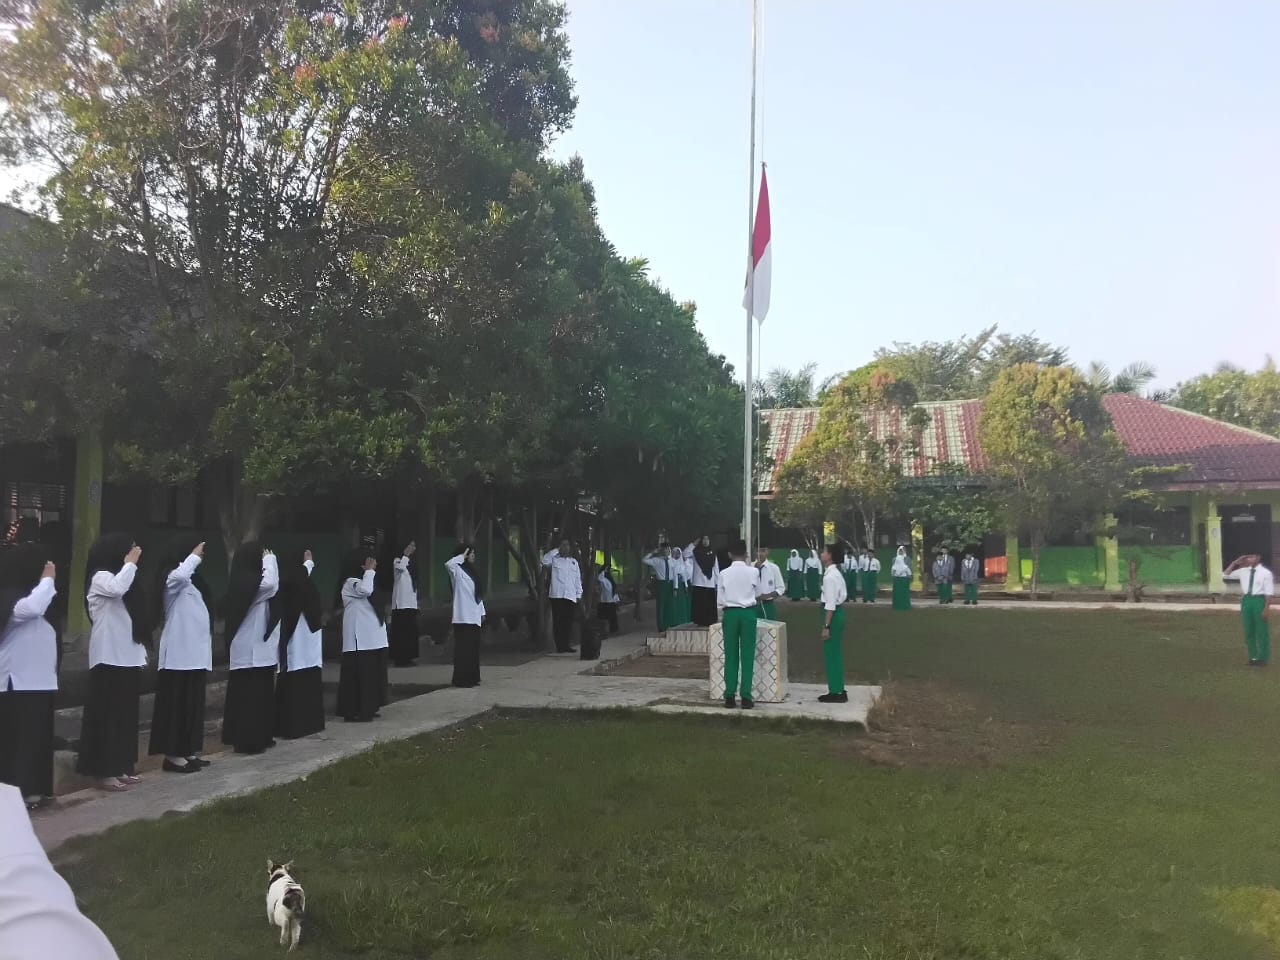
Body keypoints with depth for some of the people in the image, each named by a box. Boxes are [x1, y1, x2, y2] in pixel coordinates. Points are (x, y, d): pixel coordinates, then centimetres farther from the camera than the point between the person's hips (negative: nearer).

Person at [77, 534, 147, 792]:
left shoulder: (120, 577, 18)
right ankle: (103, 771, -1)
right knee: (107, 714, -5)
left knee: (125, 714, 11)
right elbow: (117, 589, -33)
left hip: (127, 657, 9)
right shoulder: (100, 577, -8)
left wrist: (141, 652, 19)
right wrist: (131, 563, -17)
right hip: (109, 658, -9)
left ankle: (119, 767, 18)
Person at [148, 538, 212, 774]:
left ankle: (187, 752, 18)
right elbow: (180, 575, -33)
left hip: (195, 653, 9)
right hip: (179, 654, -9)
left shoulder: (191, 581, 20)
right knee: (176, 704, -5)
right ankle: (172, 755, -1)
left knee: (192, 704, 12)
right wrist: (195, 557, -20)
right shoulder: (171, 577, -7)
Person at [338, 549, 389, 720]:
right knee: (358, 675, -7)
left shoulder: (365, 581, 19)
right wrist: (369, 571, -19)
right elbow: (365, 591, -30)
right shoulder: (350, 582, -10)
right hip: (360, 640, -10)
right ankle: (353, 711, -3)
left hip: (373, 638, 10)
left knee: (371, 673, 12)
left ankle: (367, 709, 19)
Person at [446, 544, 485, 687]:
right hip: (463, 617, -8)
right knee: (463, 648, -6)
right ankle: (461, 679, -2)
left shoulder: (471, 571, 18)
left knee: (473, 648, 11)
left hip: (474, 617, 8)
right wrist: (462, 556, -17)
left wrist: (482, 612, 17)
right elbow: (448, 564, -32)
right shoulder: (457, 570, -7)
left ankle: (472, 678, 18)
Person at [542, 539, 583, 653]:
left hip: (571, 596, 3)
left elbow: (578, 579, 16)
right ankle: (559, 646, 2)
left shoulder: (574, 561, 17)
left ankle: (567, 645, 12)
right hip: (557, 595, -3)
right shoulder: (554, 559, 6)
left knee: (568, 622, 5)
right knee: (558, 622, -2)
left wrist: (579, 594, 10)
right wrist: (556, 550, -11)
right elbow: (544, 561, -16)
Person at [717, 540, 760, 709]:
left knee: (731, 655, 7)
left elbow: (721, 600, 1)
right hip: (748, 613, -1)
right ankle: (746, 697, 2)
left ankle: (730, 696, 8)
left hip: (730, 613, 1)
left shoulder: (724, 574, -2)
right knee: (747, 655, 3)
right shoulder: (753, 571, -4)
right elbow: (758, 595, 10)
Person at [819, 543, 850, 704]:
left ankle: (836, 693, 6)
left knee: (831, 654, -1)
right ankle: (838, 690, 23)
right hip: (838, 613, 10)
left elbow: (830, 604, -21)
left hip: (833, 615, -10)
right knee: (834, 653, 16)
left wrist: (826, 626, -20)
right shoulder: (836, 573, 12)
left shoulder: (830, 576, -19)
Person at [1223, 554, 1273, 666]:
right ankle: (1253, 657, 22)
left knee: (1262, 630, 4)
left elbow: (1269, 593, -10)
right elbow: (1225, 575, 12)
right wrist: (1234, 563, 3)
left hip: (1259, 600, -5)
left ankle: (1262, 658, 14)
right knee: (1248, 631, 11)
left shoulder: (1265, 573, -8)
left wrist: (1266, 608, -15)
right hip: (1246, 600, 5)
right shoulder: (1243, 571, 7)